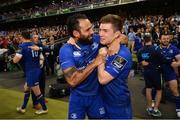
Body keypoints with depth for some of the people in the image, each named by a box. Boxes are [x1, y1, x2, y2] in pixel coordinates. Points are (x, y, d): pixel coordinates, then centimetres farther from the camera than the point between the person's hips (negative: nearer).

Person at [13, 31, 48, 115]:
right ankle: (23, 108, 34)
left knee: (37, 92, 6)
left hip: (31, 72, -8)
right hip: (37, 70, 8)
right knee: (26, 88, 22)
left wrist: (16, 55, 4)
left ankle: (44, 109, 20)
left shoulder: (22, 46, -14)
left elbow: (15, 60, -16)